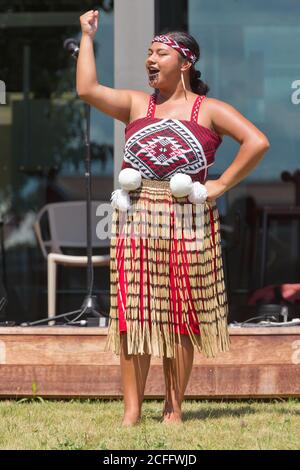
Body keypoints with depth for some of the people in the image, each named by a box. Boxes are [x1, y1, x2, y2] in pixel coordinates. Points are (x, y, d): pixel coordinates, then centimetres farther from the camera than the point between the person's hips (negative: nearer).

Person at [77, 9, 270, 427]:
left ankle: (174, 408, 6)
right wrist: (87, 36, 5)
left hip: (187, 220, -2)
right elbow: (87, 89, 0)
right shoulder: (136, 104, 13)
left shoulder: (209, 110, 5)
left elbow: (257, 142, -3)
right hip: (136, 220, 2)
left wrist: (222, 184, -6)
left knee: (181, 314, 1)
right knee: (133, 311, -3)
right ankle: (132, 410, -2)